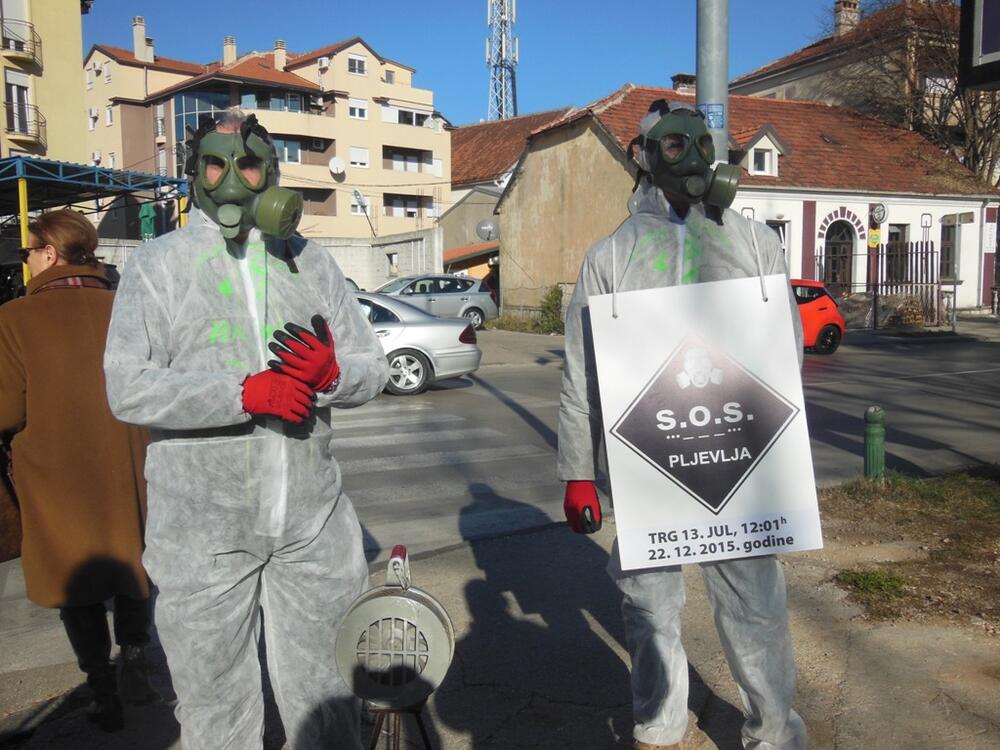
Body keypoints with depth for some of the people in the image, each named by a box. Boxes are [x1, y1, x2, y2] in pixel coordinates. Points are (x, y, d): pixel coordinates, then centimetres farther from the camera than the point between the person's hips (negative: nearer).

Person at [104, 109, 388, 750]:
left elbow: (373, 369, 8)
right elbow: (129, 387, -10)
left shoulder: (311, 262, 10)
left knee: (325, 697, 16)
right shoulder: (158, 264, 1)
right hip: (202, 530, -2)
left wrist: (329, 372, -15)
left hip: (313, 525, 2)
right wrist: (249, 393, -21)